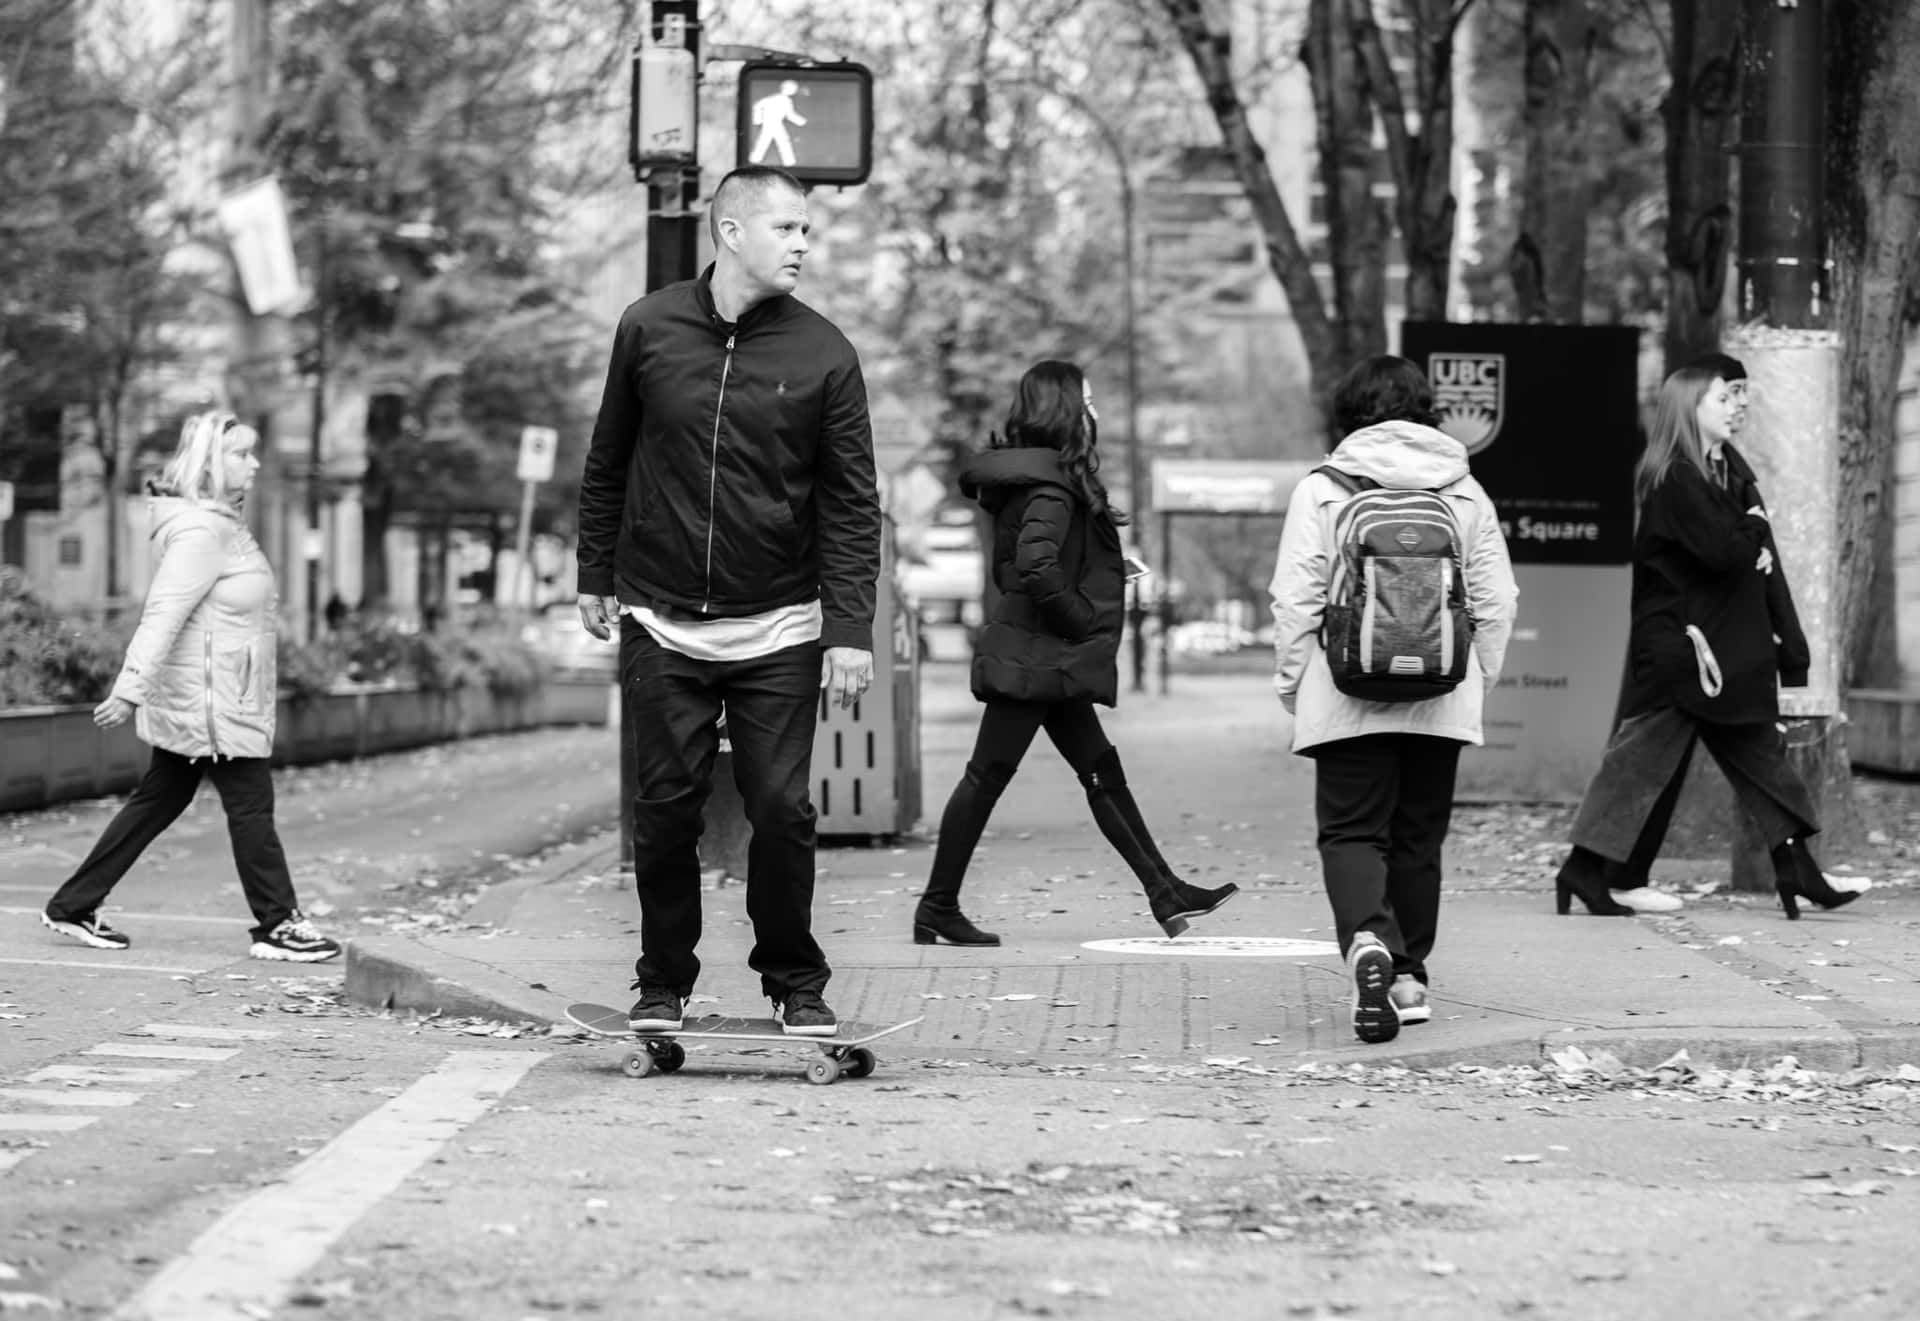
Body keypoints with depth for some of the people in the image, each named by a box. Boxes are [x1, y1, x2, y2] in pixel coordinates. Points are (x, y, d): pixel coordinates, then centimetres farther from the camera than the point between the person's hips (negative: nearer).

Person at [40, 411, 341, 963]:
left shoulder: (221, 524, 14)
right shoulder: (198, 531, -18)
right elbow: (163, 614, -24)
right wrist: (130, 689, -28)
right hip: (212, 703, -11)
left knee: (158, 801, 14)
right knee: (251, 804, -2)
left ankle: (72, 908, 18)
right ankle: (277, 924, 6)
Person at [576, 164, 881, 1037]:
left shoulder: (823, 355, -3)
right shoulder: (649, 330, 1)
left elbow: (851, 503, -2)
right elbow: (607, 464, 13)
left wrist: (851, 629, -9)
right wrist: (596, 577, 14)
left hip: (778, 635, -1)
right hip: (661, 628, 1)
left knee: (782, 811, -3)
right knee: (665, 812, 2)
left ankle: (796, 986, 14)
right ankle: (662, 986, 16)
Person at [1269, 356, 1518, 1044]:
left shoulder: (1321, 491, -3)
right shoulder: (1465, 493, 6)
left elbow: (1295, 600, -5)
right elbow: (1496, 600, 7)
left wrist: (1292, 684, 6)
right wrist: (1478, 678, 18)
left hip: (1348, 701, -3)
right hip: (1442, 703, 3)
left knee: (1351, 832, 0)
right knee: (1418, 838, 14)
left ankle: (1367, 941, -26)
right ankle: (1408, 975, 19)